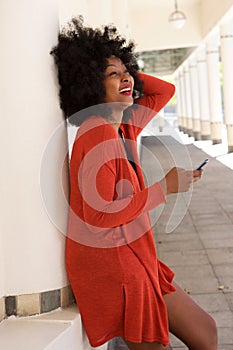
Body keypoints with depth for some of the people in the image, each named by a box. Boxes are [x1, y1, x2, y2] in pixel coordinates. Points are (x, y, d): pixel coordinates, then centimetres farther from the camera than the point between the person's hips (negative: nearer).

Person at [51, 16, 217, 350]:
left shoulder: (125, 127, 7)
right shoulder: (97, 133, -19)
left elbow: (165, 90, 21)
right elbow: (99, 216, -24)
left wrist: (124, 73, 10)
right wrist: (164, 187, -19)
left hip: (133, 258, 9)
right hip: (110, 265, -9)